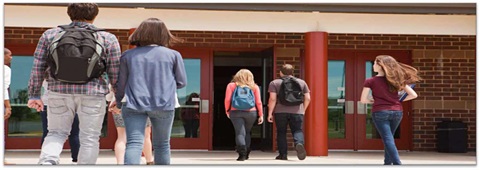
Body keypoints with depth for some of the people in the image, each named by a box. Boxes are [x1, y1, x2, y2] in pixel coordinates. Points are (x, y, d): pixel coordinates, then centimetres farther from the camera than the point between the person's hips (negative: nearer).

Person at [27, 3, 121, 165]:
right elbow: (115, 73, 2)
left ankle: (47, 162, -11)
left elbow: (38, 67, 5)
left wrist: (34, 94, 11)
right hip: (92, 94, -2)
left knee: (56, 133, 15)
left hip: (59, 93, 2)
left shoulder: (50, 35, 5)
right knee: (89, 139, 8)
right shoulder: (107, 38, 1)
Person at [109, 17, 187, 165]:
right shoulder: (173, 54, 4)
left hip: (134, 105, 0)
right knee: (162, 145, 14)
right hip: (164, 106, 0)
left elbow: (120, 83, 10)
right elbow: (181, 82, 8)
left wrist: (118, 102, 28)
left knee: (134, 143, -7)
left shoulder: (128, 55, 8)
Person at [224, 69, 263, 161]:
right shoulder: (254, 87, 6)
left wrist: (227, 111, 12)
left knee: (240, 133, -4)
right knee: (247, 133, 18)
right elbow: (258, 102, 4)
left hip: (235, 112, -1)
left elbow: (227, 100, -2)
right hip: (251, 112, 2)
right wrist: (261, 115, 8)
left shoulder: (231, 85, 4)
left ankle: (242, 153, -21)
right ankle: (246, 153, 19)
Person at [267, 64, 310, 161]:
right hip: (297, 112, 1)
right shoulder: (302, 82, 11)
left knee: (281, 132, 9)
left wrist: (270, 113, -1)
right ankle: (299, 143, -25)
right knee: (298, 130, 4)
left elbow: (272, 99, -5)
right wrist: (303, 110, 21)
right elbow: (307, 98, 10)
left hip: (280, 112, -1)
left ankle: (283, 154, 8)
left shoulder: (274, 83, 3)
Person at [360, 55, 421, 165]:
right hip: (397, 112, 5)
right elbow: (413, 95, 6)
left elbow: (363, 100, -5)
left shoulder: (370, 81, -3)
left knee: (388, 140, -5)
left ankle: (397, 164, -18)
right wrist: (398, 101, 13)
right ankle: (388, 162, 28)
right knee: (389, 138, 23)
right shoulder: (396, 79, 8)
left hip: (380, 112, -4)